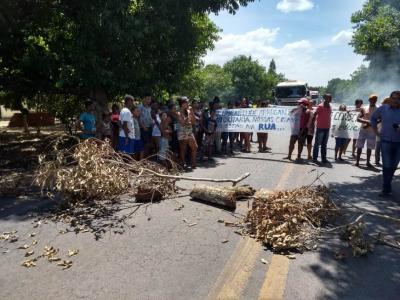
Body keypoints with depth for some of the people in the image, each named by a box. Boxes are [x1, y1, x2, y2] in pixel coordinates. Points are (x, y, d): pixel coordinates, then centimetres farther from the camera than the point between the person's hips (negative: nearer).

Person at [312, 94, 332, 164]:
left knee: (324, 144, 10)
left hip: (327, 128, 7)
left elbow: (329, 117, 18)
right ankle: (314, 158, 5)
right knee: (317, 144, -1)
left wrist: (329, 126, 15)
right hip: (320, 128, -7)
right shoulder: (320, 106, -8)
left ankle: (324, 159, 14)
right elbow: (314, 115, -9)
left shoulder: (330, 107, 13)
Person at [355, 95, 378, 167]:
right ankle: (357, 161, 6)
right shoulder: (364, 109, 5)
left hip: (372, 131, 0)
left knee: (369, 147, 4)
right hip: (363, 130, 0)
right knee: (360, 146, 0)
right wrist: (366, 121, -19)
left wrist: (370, 124, -19)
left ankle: (368, 162, 14)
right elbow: (358, 119, -2)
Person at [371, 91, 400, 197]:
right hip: (386, 141, -1)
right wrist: (376, 131, 9)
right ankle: (387, 189, 2)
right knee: (387, 165, -4)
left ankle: (387, 185, 30)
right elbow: (373, 118, 16)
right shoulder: (383, 108, 0)